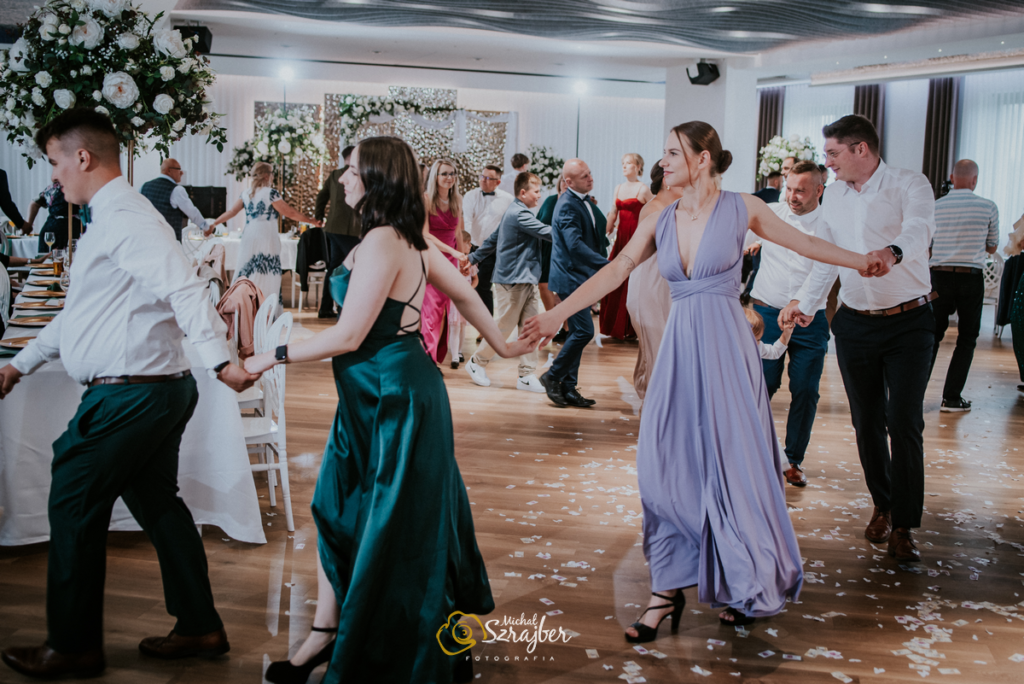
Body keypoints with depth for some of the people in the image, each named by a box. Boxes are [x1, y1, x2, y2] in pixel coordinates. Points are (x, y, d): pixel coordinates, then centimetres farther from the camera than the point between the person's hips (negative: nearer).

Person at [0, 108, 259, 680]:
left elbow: (184, 289, -28)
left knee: (75, 509, 2)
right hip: (156, 390, 10)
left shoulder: (126, 219, -16)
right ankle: (200, 627, 25)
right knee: (157, 503, 16)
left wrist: (220, 359, -37)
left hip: (129, 396, -10)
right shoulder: (114, 217, 18)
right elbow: (82, 312, 26)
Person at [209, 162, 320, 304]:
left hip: (248, 238, 6)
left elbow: (231, 212, 10)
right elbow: (291, 214, -6)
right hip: (266, 238, -6)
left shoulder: (246, 194, 9)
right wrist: (312, 221, 4)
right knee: (266, 281, -3)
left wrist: (212, 224, 20)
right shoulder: (271, 193, -7)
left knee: (245, 277, 8)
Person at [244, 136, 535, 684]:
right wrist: (501, 345, 28)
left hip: (392, 394, -10)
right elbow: (463, 293, 17)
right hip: (372, 394, 10)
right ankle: (327, 631, 22)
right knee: (336, 509, 13)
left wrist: (273, 357, -13)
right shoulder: (408, 237, 8)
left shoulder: (381, 243, -21)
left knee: (389, 521, 4)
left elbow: (348, 336, -22)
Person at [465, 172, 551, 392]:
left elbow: (493, 240, 20)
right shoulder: (520, 214, -16)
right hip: (513, 281, -10)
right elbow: (547, 233, -22)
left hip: (527, 281, 10)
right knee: (505, 327, 1)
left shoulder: (514, 213, 16)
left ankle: (527, 376, 7)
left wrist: (473, 258, 22)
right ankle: (477, 362, 19)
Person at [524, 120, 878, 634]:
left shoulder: (740, 208, -1)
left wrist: (860, 261, 7)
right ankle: (668, 590, 12)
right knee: (668, 466, 1)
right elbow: (615, 271, 5)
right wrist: (556, 314, 0)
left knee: (732, 465, 3)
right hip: (680, 348, 4)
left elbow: (801, 241, 8)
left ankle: (749, 587, 23)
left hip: (725, 347, -3)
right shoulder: (659, 223, 8)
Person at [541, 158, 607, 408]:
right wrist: (608, 265, -32)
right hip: (571, 277, -10)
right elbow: (575, 245, -28)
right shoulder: (568, 205, -18)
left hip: (580, 277, 10)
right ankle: (553, 376, 3)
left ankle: (568, 388, 17)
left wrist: (603, 266, 13)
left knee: (578, 332, 11)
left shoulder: (582, 201, 14)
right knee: (584, 331, -12)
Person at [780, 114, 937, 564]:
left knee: (904, 423, -7)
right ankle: (882, 505, 28)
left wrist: (892, 251, -51)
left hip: (908, 323, -5)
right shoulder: (835, 194, 9)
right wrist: (805, 302, 15)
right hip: (855, 324, 5)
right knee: (867, 422, 10)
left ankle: (904, 526, 2)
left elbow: (919, 230, -30)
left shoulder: (910, 185, -9)